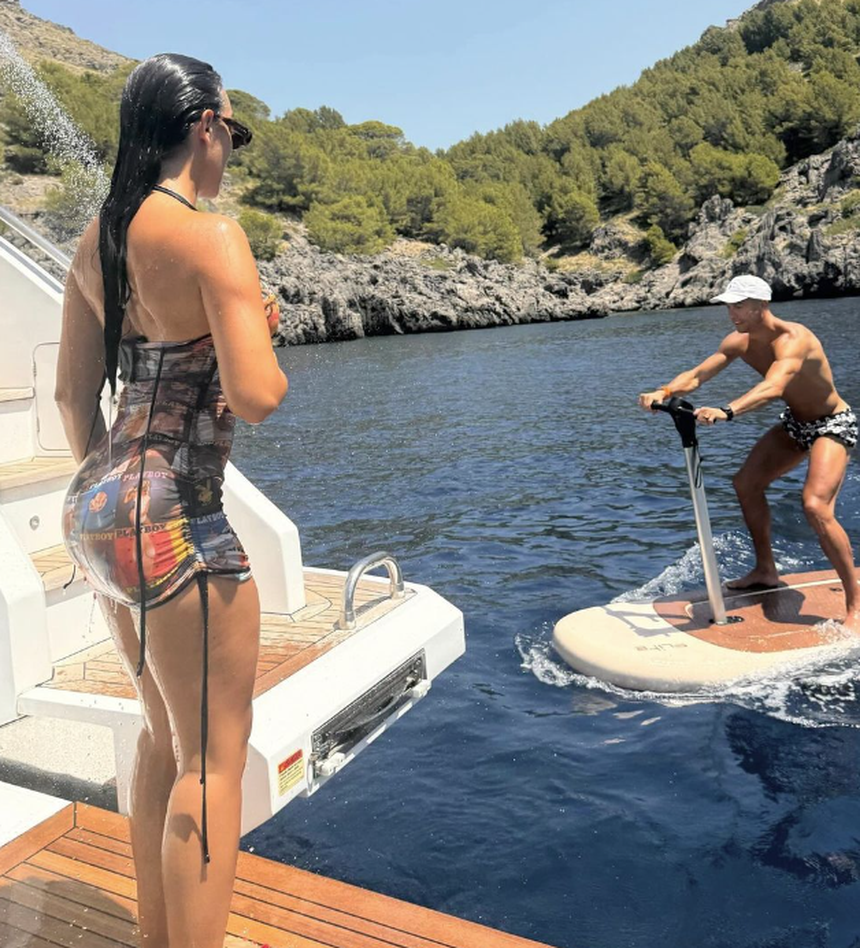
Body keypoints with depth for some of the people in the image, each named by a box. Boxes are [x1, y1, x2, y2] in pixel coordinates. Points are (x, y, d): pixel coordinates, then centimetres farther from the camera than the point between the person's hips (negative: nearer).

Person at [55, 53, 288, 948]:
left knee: (165, 733, 22)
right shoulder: (212, 235, -13)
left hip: (99, 504, 9)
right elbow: (256, 395, -22)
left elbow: (73, 392, 14)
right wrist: (262, 347, 0)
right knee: (214, 755, 4)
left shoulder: (96, 239, 11)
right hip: (173, 515, -9)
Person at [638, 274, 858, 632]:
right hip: (796, 422, 9)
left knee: (816, 506, -25)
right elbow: (698, 373, -15)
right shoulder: (739, 341, -8)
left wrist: (726, 411, -65)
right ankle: (766, 571, 24)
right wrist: (664, 391, -36)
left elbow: (773, 387, -51)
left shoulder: (793, 339, -33)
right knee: (746, 483, 8)